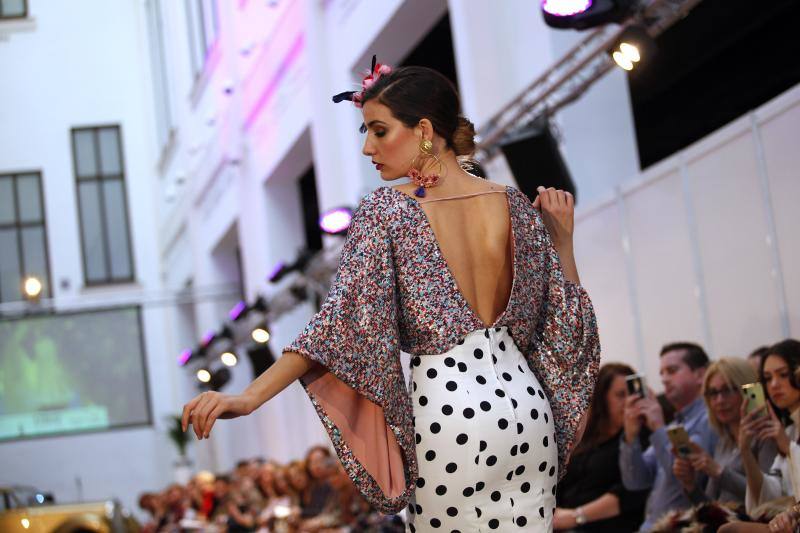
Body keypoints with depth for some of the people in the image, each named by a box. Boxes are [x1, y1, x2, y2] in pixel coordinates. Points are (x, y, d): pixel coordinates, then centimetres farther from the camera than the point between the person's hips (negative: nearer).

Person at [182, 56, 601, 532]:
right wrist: (563, 237, 16)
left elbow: (345, 321, -17)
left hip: (445, 411, -4)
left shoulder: (385, 212, -7)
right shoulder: (517, 207, 4)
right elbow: (566, 320, 6)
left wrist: (250, 397, -21)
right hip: (524, 403, 4)